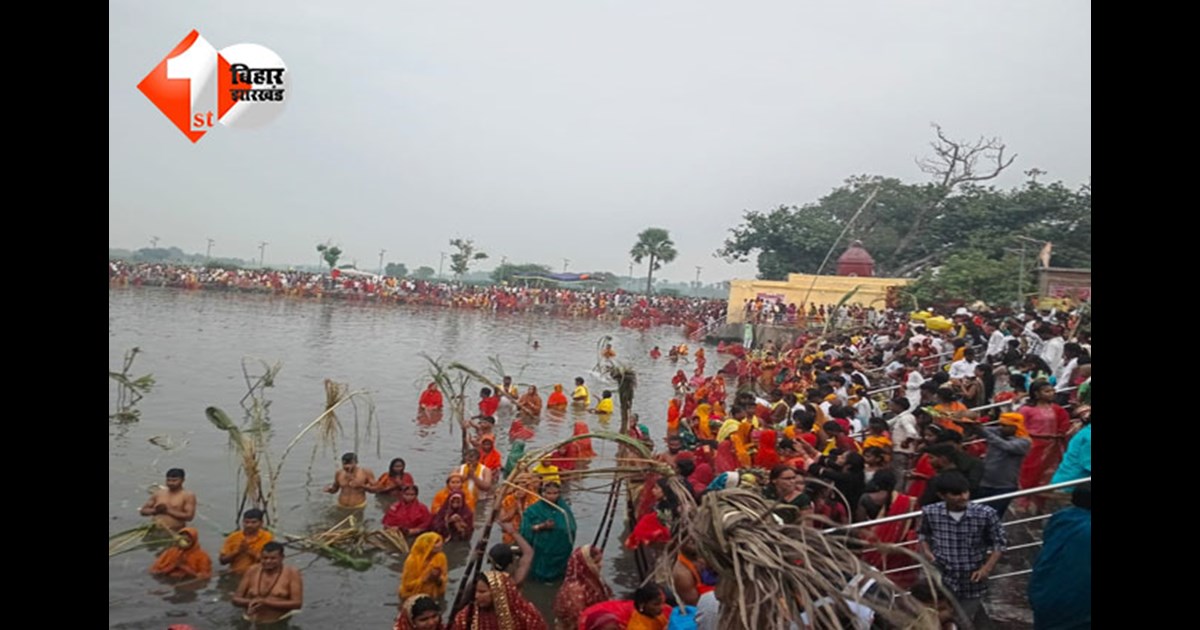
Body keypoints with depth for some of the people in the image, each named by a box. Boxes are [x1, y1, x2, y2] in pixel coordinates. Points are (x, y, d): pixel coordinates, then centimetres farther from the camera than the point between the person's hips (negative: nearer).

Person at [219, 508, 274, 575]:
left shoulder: (268, 538, -2)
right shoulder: (233, 537, 5)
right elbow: (222, 560, 5)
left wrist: (250, 551, -16)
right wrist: (237, 551, -11)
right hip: (235, 576, 2)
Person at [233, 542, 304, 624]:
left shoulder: (292, 573, -3)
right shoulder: (252, 571, 8)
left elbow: (297, 603, -9)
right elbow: (236, 599, 10)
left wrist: (267, 602, -14)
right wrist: (252, 602, -11)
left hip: (278, 624, -3)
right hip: (252, 624, 3)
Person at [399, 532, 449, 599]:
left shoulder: (440, 557, -8)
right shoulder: (413, 560, -20)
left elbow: (445, 579, 3)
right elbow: (408, 585, -16)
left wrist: (439, 578, -19)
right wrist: (425, 578, -25)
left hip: (433, 597, 3)